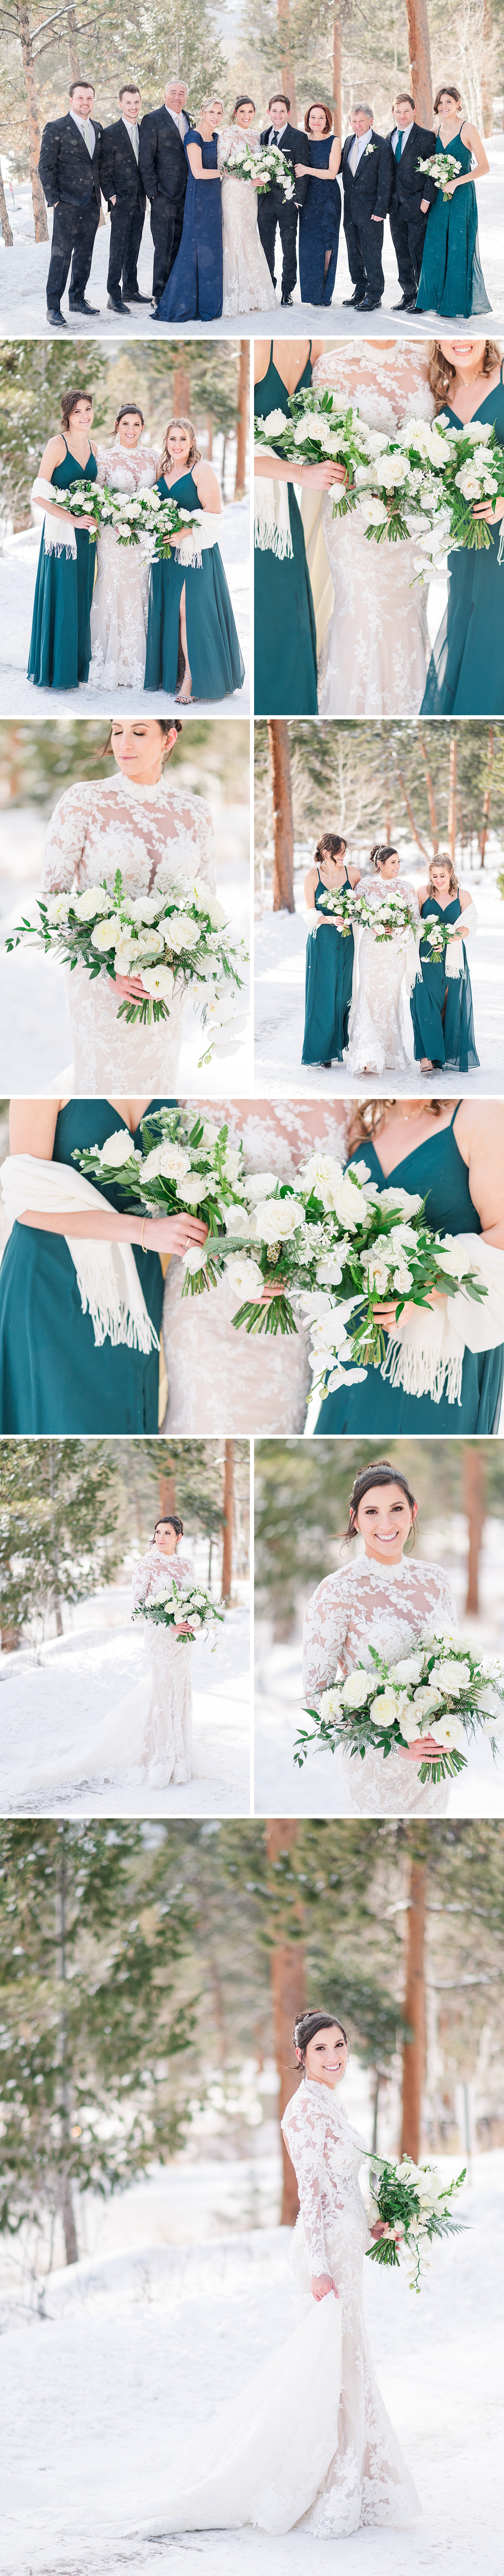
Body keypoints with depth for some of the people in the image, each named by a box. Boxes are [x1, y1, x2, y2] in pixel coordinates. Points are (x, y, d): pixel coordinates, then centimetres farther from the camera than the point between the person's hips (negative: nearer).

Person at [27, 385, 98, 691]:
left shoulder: (92, 447, 11)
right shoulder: (58, 445, -10)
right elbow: (40, 494, -14)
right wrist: (72, 519, -19)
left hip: (85, 533, 6)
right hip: (61, 531, -6)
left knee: (81, 600, 9)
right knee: (60, 599, -3)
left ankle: (76, 670, 16)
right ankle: (53, 670, 5)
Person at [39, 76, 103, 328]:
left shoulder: (98, 129, 12)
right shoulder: (56, 128, -5)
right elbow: (46, 167, -6)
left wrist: (104, 193, 10)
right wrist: (54, 200, -11)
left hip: (92, 203, 6)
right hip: (68, 203, -6)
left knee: (85, 254, 11)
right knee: (61, 255, -7)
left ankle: (77, 299, 22)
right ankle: (54, 308, -4)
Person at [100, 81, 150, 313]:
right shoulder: (110, 133, -7)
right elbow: (104, 171, -7)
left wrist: (147, 193, 10)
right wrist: (111, 196, -13)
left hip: (139, 201, 6)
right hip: (121, 202, -6)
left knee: (134, 248, 12)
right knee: (118, 250, -7)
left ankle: (131, 290, 21)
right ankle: (114, 297, -6)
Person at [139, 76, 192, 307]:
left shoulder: (191, 120, 14)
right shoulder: (153, 120, -4)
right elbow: (145, 160, -7)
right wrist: (153, 191, -12)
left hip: (187, 193, 6)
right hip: (165, 193, -6)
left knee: (180, 245, 9)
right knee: (164, 247, -4)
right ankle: (160, 297, 1)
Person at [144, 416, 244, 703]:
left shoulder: (202, 471, -5)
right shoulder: (163, 473, 14)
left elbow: (214, 513, -11)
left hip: (196, 550, -6)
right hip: (166, 551, 6)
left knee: (189, 612, -11)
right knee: (169, 612, 5)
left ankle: (191, 678, -9)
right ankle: (171, 673, 11)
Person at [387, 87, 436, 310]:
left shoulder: (426, 137, -4)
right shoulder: (389, 139, 14)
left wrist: (427, 200, -13)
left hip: (417, 205, -6)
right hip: (396, 207, 6)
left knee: (418, 252, -5)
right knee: (402, 253, 9)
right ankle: (408, 296, 17)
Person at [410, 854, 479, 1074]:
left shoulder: (463, 895, 3)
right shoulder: (422, 893, 2)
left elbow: (469, 926, -3)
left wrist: (448, 939, -19)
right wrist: (427, 936, -13)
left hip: (453, 956, 1)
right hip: (426, 957, -1)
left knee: (452, 1005, 3)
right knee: (426, 1004, -9)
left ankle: (452, 1054, 14)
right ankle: (429, 1056, -9)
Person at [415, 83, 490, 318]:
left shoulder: (468, 130, -8)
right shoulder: (437, 131, 10)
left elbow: (484, 167, -10)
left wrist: (455, 183, -17)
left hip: (462, 194, -6)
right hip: (440, 195, 6)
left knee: (459, 248, -4)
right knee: (435, 247, 4)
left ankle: (459, 305, 2)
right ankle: (434, 299, 11)